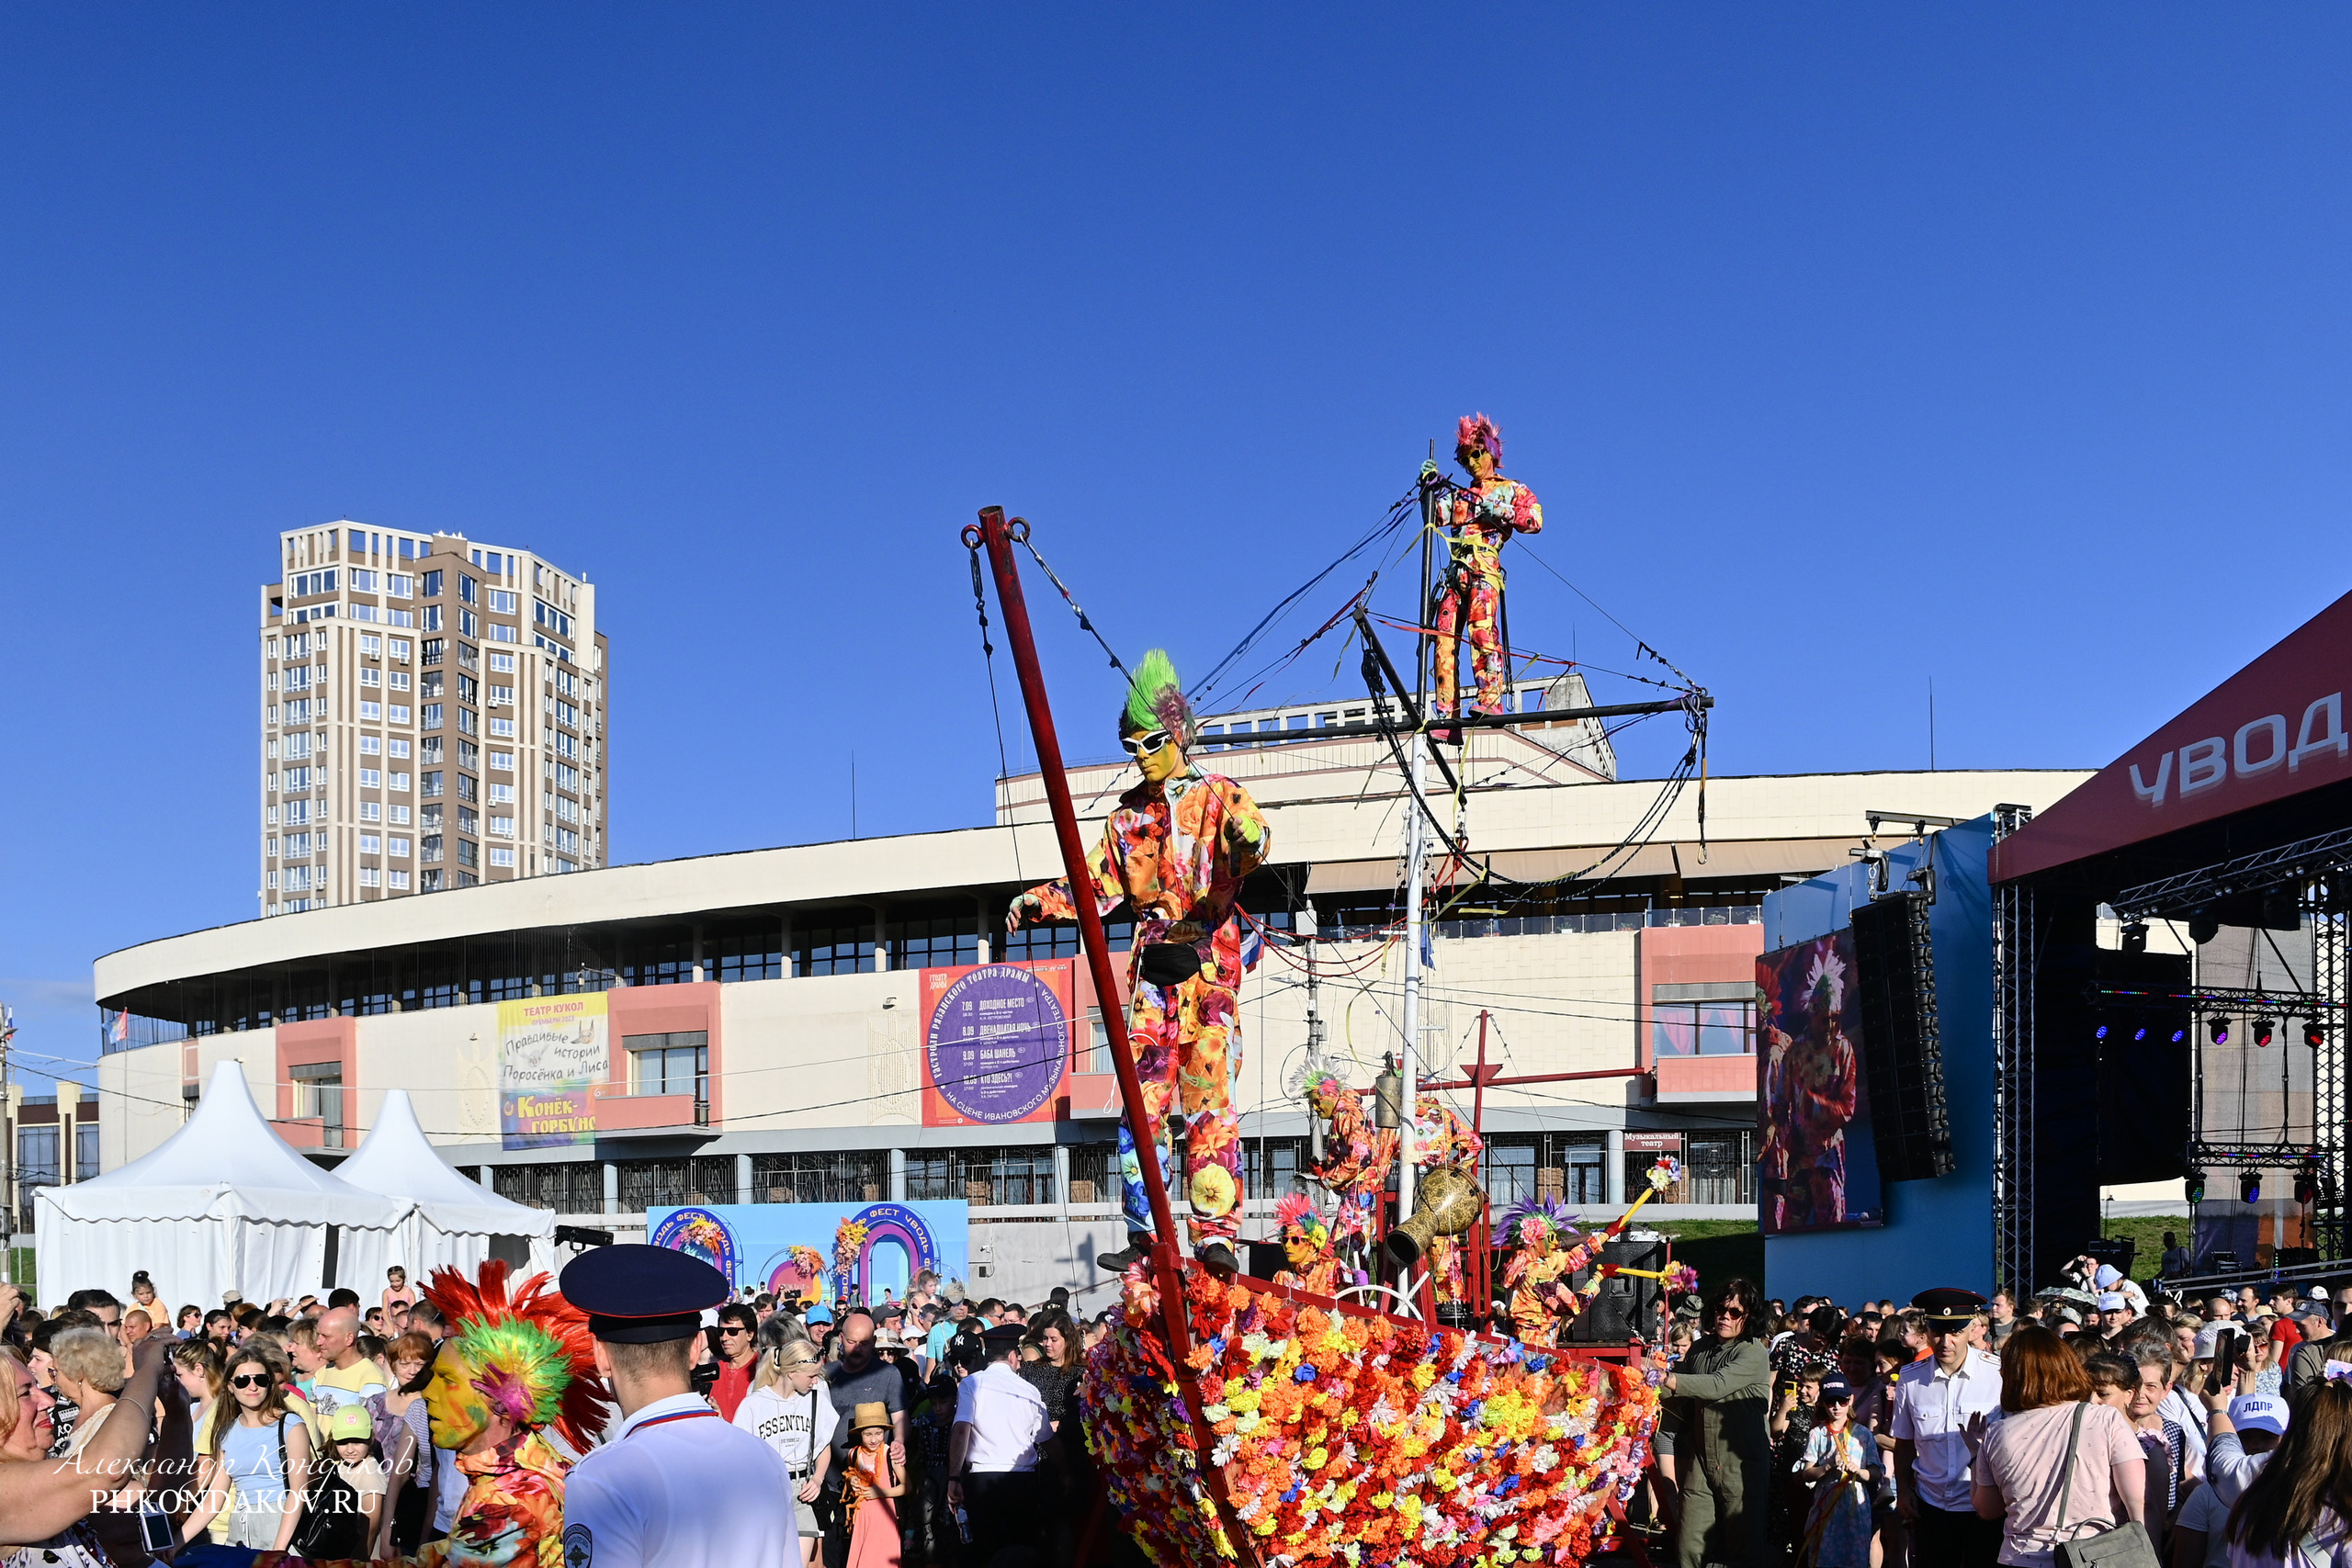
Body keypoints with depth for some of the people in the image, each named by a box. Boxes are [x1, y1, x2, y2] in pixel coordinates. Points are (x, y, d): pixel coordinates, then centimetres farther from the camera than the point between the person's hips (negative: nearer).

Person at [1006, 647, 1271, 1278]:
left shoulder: (1219, 795, 4)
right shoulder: (1129, 814, 18)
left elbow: (1252, 839, -16)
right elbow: (1099, 888, 19)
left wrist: (1248, 840, -40)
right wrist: (1041, 900, 5)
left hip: (1211, 960, -4)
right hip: (1152, 962, 5)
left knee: (1209, 1099, -10)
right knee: (1142, 1101, 0)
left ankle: (1216, 1235, -10)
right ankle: (1146, 1236, 4)